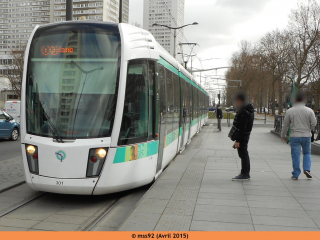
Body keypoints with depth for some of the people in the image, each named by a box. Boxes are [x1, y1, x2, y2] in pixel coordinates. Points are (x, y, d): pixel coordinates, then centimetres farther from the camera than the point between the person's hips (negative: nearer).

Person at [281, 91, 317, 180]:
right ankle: (307, 169, 4)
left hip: (294, 136, -1)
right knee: (307, 153, 19)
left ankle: (296, 174, 9)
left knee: (295, 155, 5)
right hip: (306, 136, 1)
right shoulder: (309, 111, -4)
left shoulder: (289, 111, -4)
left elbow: (285, 125, 2)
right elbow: (314, 123, -1)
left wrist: (283, 135, 15)